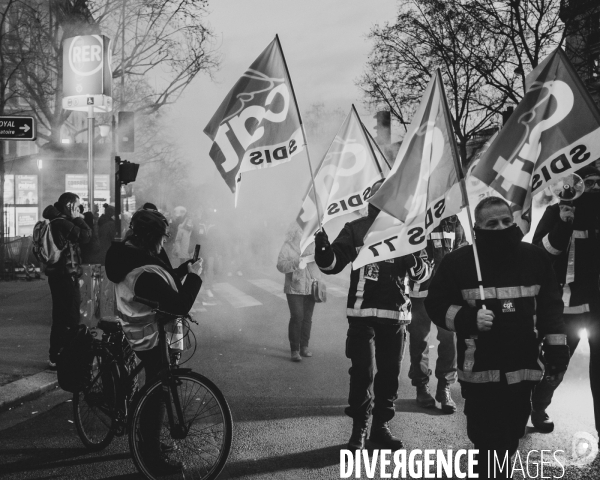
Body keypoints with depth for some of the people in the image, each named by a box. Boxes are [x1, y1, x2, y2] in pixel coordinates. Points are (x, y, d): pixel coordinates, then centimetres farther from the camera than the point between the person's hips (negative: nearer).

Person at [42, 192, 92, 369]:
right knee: (70, 317, -7)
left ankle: (55, 355, 25)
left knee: (60, 316, 17)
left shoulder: (55, 222, 14)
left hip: (57, 273, 10)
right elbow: (85, 236, -20)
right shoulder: (63, 223, -18)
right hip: (66, 275, -10)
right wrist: (79, 219, -9)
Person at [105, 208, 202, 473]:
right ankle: (153, 455, 16)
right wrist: (194, 275, -19)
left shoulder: (128, 257, -1)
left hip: (141, 334, 10)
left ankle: (150, 441, 40)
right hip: (155, 340, -10)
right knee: (157, 394, 3)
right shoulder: (145, 274, -32)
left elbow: (163, 284, 12)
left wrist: (182, 270, 1)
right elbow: (180, 306, -30)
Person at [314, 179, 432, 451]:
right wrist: (323, 251, -23)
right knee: (362, 372, -7)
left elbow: (425, 273, 4)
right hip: (362, 311, -2)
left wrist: (417, 265, -19)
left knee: (390, 371, 9)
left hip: (395, 312, 2)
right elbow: (333, 264, -2)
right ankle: (359, 429, 4)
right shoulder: (355, 229, 3)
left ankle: (381, 426, 22)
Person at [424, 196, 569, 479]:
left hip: (524, 369, 4)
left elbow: (551, 306, 11)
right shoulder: (459, 262, -7)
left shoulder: (534, 258, 3)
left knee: (509, 441, 15)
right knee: (490, 445, -7)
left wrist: (556, 347, 6)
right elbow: (436, 305, -1)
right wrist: (468, 318, -17)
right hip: (480, 371, -3)